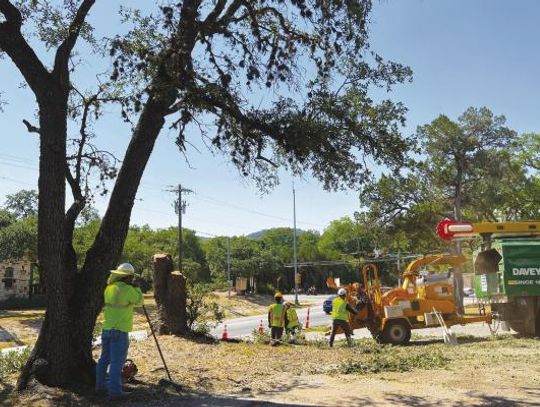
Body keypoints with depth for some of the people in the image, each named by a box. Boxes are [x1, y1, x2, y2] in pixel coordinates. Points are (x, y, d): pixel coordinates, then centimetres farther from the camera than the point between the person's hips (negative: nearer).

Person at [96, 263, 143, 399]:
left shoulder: (109, 288, 8)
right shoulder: (127, 289, -14)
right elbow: (138, 302, 0)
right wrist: (137, 288, 13)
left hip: (107, 329, 8)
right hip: (119, 331, -8)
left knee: (105, 359, 16)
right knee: (117, 361, -3)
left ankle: (100, 386, 24)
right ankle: (115, 391, 0)